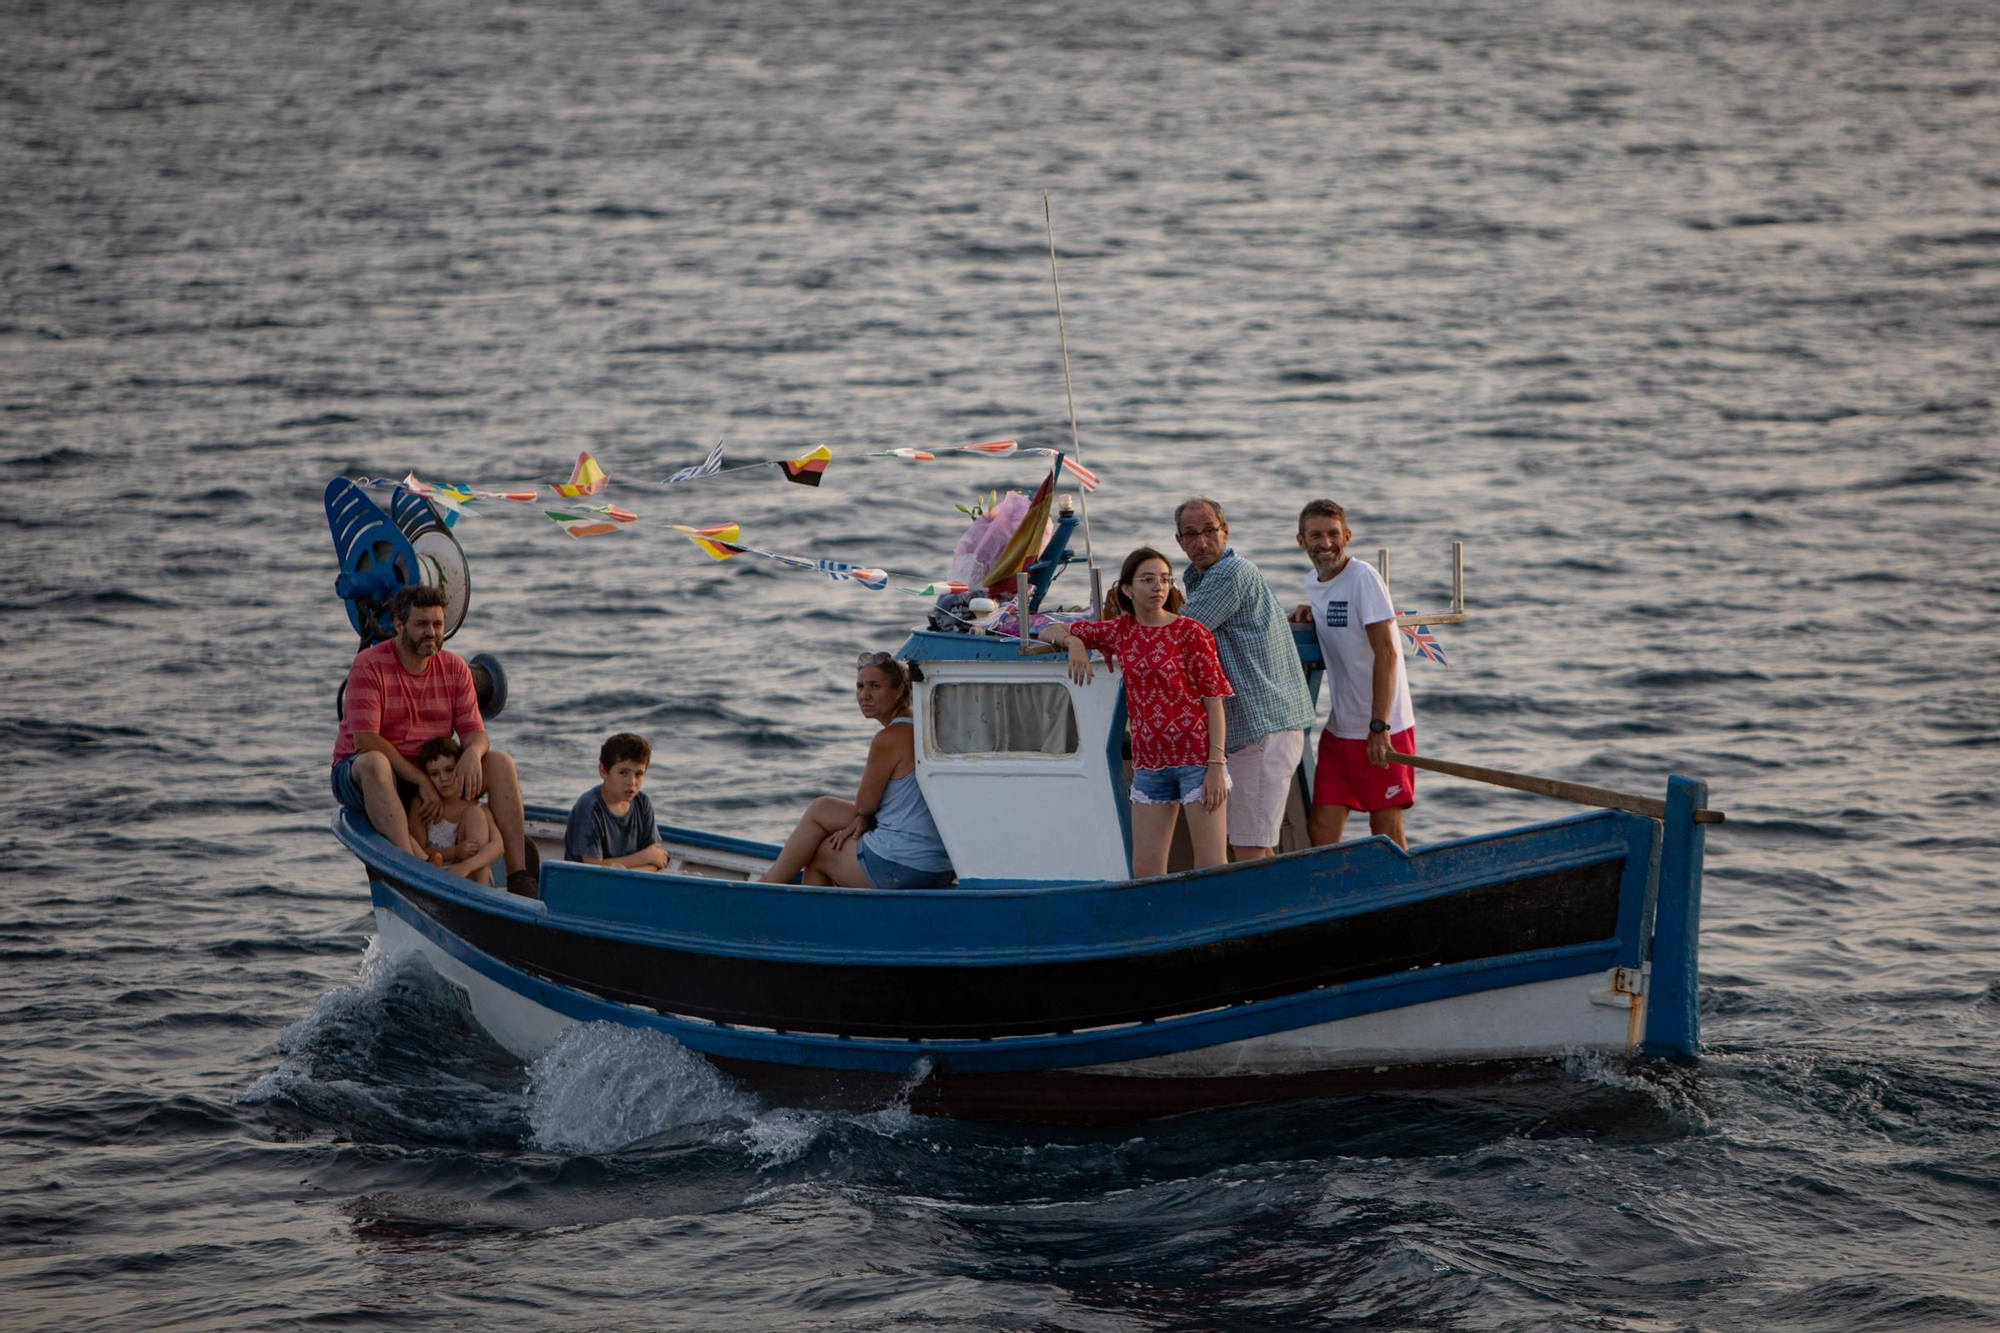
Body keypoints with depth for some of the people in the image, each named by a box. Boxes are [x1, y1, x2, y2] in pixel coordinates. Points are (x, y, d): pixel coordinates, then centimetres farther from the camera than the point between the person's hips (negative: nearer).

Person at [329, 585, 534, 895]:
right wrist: (422, 781, -24)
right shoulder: (370, 665, -13)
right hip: (357, 776, -5)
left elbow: (475, 732, 0)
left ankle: (519, 874, -24)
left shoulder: (455, 668, 3)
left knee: (500, 762, -13)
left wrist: (472, 753, -27)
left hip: (432, 774, 5)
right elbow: (365, 740, -20)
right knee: (373, 763, -39)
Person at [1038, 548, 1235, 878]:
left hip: (1197, 758, -5)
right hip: (1149, 762, 5)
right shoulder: (1120, 632, 9)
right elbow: (1050, 632, 19)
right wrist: (1074, 643, -5)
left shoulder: (1190, 632, -4)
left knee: (1212, 868, -6)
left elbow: (1214, 700, -6)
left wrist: (1216, 765, -14)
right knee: (1145, 873, 3)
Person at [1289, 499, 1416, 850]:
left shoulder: (1362, 577, -14)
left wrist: (1379, 726, -22)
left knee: (1386, 830, -1)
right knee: (1321, 830, 4)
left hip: (1384, 729, -7)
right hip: (1340, 728, 7)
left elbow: (1386, 654, -18)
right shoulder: (1313, 582, 9)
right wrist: (1310, 614, 7)